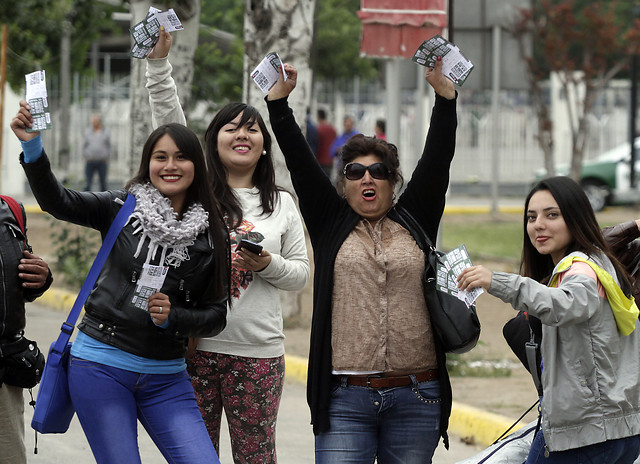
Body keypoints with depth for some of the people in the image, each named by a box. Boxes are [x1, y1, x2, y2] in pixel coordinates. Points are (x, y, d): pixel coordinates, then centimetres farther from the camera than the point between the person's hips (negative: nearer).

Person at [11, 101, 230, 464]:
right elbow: (57, 201, -12)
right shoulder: (122, 208, 0)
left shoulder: (212, 234, 2)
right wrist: (33, 146, -26)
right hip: (102, 365, -2)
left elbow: (216, 315, 5)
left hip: (166, 376, 2)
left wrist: (172, 317, -13)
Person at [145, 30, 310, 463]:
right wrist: (159, 61, -12)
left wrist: (268, 265, -10)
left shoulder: (282, 204, 10)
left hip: (258, 352, 0)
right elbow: (171, 119, -3)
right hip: (196, 344, 0)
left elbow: (301, 273, 11)